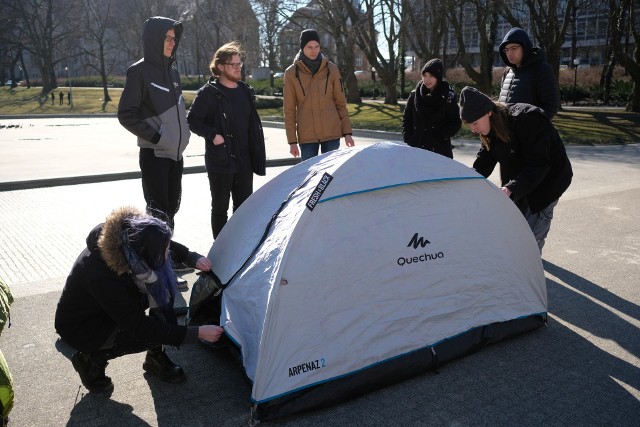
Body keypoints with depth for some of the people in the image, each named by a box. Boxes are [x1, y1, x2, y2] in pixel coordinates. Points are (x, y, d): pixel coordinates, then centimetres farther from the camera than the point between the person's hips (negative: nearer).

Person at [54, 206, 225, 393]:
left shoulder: (129, 238, -23)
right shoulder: (101, 277, -40)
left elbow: (164, 244, 2)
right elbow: (139, 327, -31)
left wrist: (193, 258, -13)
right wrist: (197, 333, -30)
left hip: (116, 306, 7)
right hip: (81, 328, -7)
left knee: (162, 283, -14)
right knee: (153, 332, -25)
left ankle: (156, 357, -2)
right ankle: (92, 359, -2)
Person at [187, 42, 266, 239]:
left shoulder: (246, 91, 11)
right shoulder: (209, 93, -8)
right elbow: (192, 120, -7)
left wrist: (258, 152, 13)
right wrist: (212, 135, -18)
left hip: (244, 162, 6)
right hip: (220, 162, -5)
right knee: (220, 207, 6)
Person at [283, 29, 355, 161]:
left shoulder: (331, 69, 2)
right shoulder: (292, 73, -1)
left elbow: (340, 103, 6)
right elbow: (289, 110, 1)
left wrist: (347, 132, 1)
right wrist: (292, 141, -3)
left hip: (332, 133, 1)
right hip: (306, 135, -1)